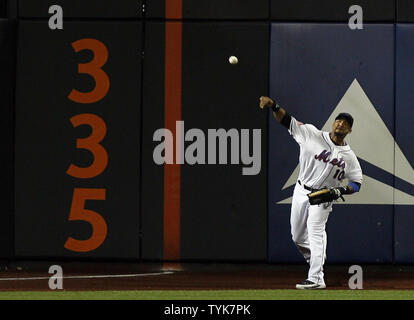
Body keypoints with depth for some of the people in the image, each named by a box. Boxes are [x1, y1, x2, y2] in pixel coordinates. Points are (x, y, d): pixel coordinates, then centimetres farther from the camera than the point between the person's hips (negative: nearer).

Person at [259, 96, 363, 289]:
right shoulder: (312, 135, -4)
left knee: (315, 232, -19)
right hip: (301, 192, 3)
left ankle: (316, 278, -23)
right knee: (298, 237, 9)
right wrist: (273, 105, -27)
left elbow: (357, 183, 2)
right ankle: (316, 262, 33)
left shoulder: (348, 156, -3)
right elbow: (287, 120, -10)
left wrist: (340, 191, -19)